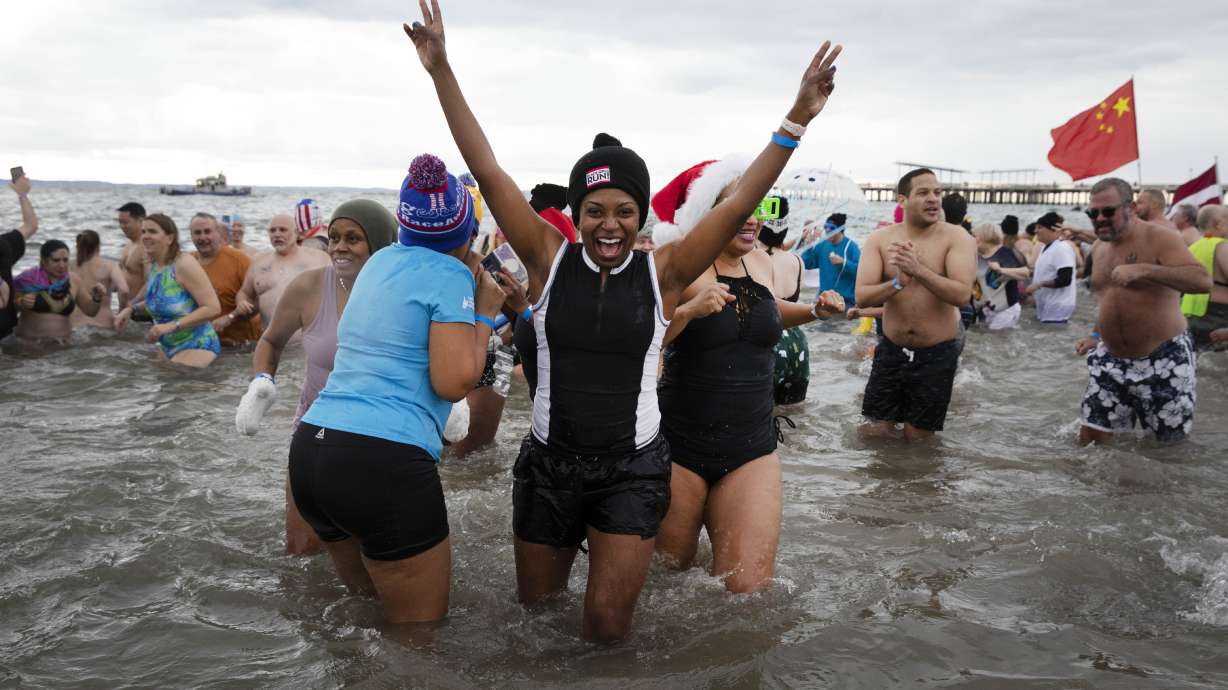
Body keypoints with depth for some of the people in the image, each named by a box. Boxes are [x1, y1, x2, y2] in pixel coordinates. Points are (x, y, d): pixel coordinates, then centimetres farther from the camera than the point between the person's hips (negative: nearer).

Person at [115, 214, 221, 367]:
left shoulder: (184, 264, -17)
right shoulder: (153, 266, 6)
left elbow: (213, 308, -23)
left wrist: (172, 325, -26)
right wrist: (131, 309, 11)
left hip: (196, 346, -8)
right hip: (168, 348, 8)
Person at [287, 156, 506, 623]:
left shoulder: (379, 262, 16)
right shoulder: (450, 276, -7)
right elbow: (455, 383, -15)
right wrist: (484, 315, 0)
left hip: (310, 447, 8)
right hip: (385, 462, -8)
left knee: (365, 602, 25)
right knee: (419, 625, 6)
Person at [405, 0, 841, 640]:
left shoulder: (662, 272, -6)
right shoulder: (549, 260, -6)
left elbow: (738, 205, -12)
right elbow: (488, 173, -10)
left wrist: (797, 119, -19)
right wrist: (441, 71, -13)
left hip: (633, 469, -1)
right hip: (549, 463, 1)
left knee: (607, 622, 1)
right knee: (534, 608, 16)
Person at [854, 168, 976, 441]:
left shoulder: (957, 237, -9)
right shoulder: (880, 239, -3)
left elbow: (962, 294, -22)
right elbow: (862, 297, -12)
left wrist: (918, 270, -34)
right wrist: (898, 282, -30)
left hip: (937, 354, -2)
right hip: (891, 350, 2)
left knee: (917, 438, 9)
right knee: (872, 434, 8)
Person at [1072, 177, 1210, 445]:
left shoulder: (1159, 239, -12)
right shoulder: (1100, 247, 11)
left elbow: (1203, 281, -27)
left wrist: (1143, 270, -36)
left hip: (1162, 360, -6)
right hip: (1110, 360, 6)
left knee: (1172, 443, 4)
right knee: (1090, 439, 1)